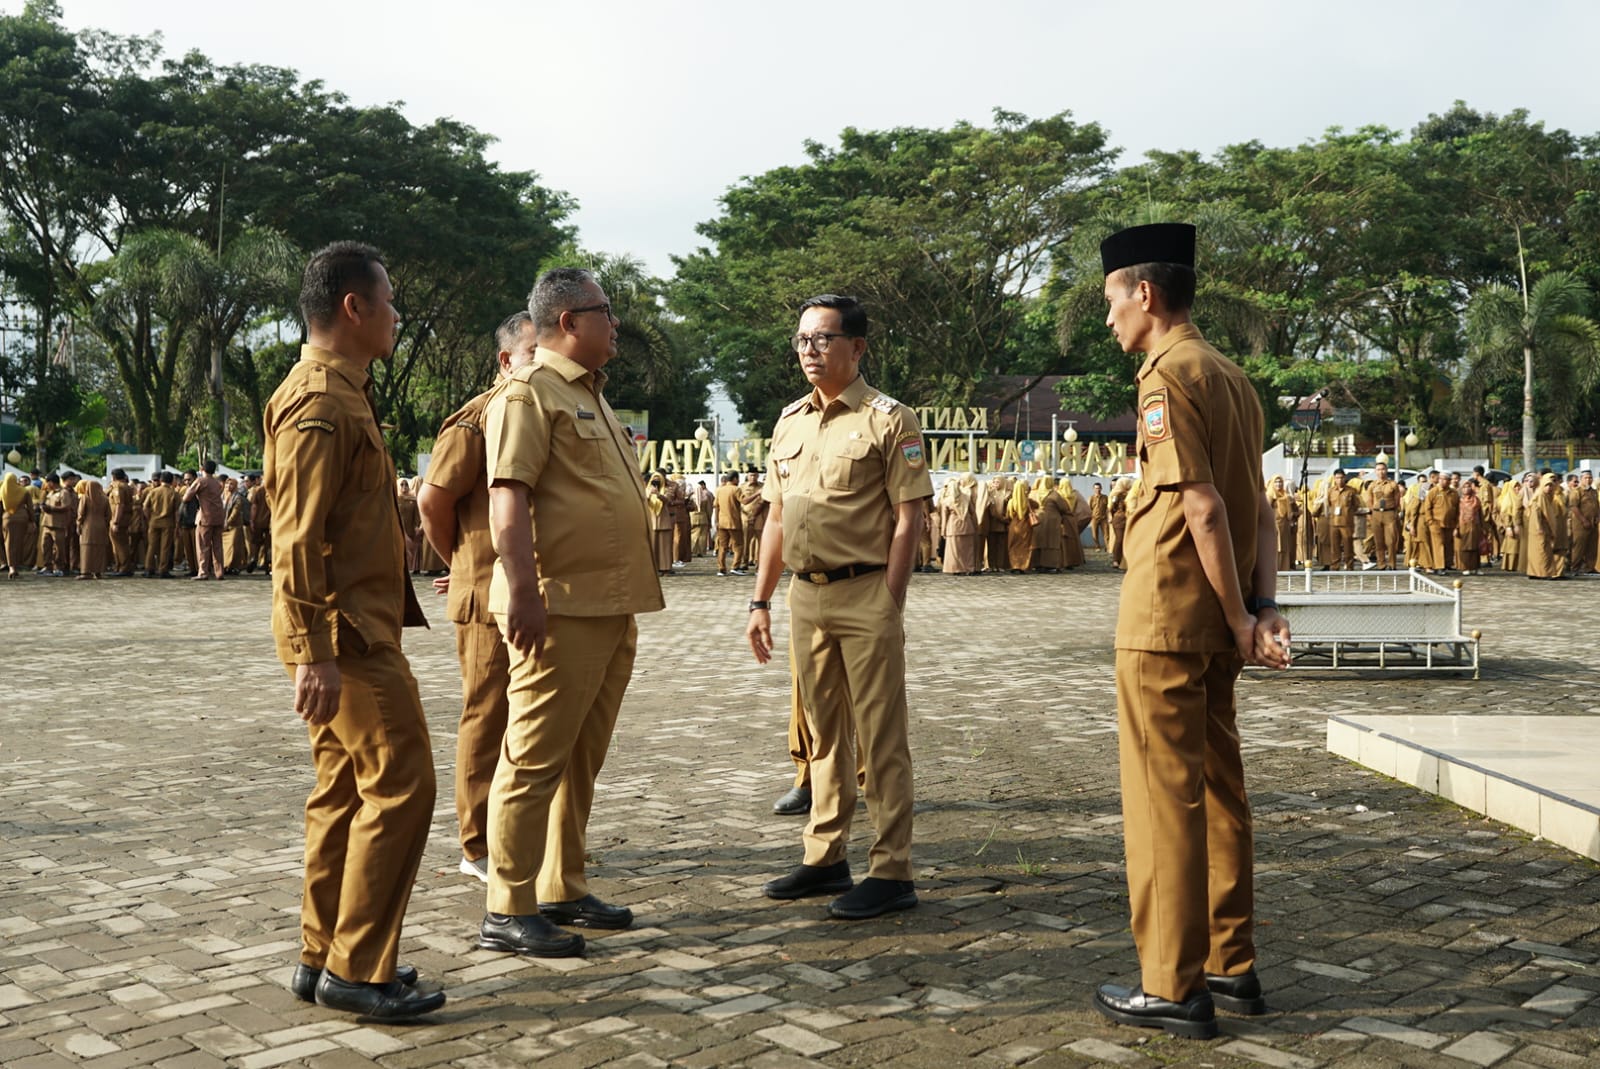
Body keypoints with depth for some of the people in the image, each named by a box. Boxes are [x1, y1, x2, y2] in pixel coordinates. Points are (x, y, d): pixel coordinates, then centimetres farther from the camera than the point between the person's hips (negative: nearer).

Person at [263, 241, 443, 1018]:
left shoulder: (340, 394, 17)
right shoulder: (319, 402, -15)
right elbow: (297, 537, -22)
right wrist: (315, 653, -25)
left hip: (355, 630, 10)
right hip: (346, 634, -10)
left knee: (346, 791, 13)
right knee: (400, 785, -9)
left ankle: (324, 956, 21)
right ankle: (357, 969, -2)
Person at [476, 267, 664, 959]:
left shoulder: (592, 397, 22)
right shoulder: (529, 394, -8)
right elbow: (508, 500, -18)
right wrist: (523, 595, -26)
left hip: (612, 608, 10)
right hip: (560, 608, -10)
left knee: (581, 762, 15)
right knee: (535, 759, -5)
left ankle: (564, 890, 24)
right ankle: (508, 912, 1)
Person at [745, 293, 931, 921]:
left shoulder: (887, 420, -5)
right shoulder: (789, 422, 14)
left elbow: (907, 520, -9)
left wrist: (888, 606, -15)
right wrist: (761, 601, 13)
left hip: (865, 592, -6)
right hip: (806, 594, 7)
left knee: (881, 737, -2)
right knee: (824, 733, 14)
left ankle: (891, 872, 4)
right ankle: (825, 859, 24)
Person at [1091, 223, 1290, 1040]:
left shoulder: (1166, 376, -13)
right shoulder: (1231, 377, 15)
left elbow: (1204, 506, -19)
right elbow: (1259, 508, 10)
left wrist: (1240, 620, -15)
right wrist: (1263, 608, 4)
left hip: (1164, 618, -9)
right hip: (1214, 624, 9)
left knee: (1163, 796, -2)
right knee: (1218, 789, 14)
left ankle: (1173, 988, 6)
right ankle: (1231, 968, 24)